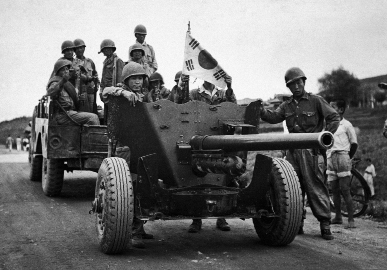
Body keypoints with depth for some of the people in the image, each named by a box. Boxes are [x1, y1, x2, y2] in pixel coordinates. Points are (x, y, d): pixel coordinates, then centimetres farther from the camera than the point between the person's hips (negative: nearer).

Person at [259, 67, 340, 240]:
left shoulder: (316, 101, 2)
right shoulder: (287, 105, 15)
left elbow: (334, 118, 1)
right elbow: (274, 117, 1)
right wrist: (261, 110, -16)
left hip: (312, 150, -5)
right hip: (293, 150, 5)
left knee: (315, 186, -7)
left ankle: (325, 224, -2)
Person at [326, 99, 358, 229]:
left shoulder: (346, 124, -3)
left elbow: (354, 144, 1)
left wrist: (348, 158, 3)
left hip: (342, 157, -6)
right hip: (330, 158, 6)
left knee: (345, 191, -8)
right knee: (334, 190, 9)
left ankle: (351, 220, -6)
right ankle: (338, 217, 18)